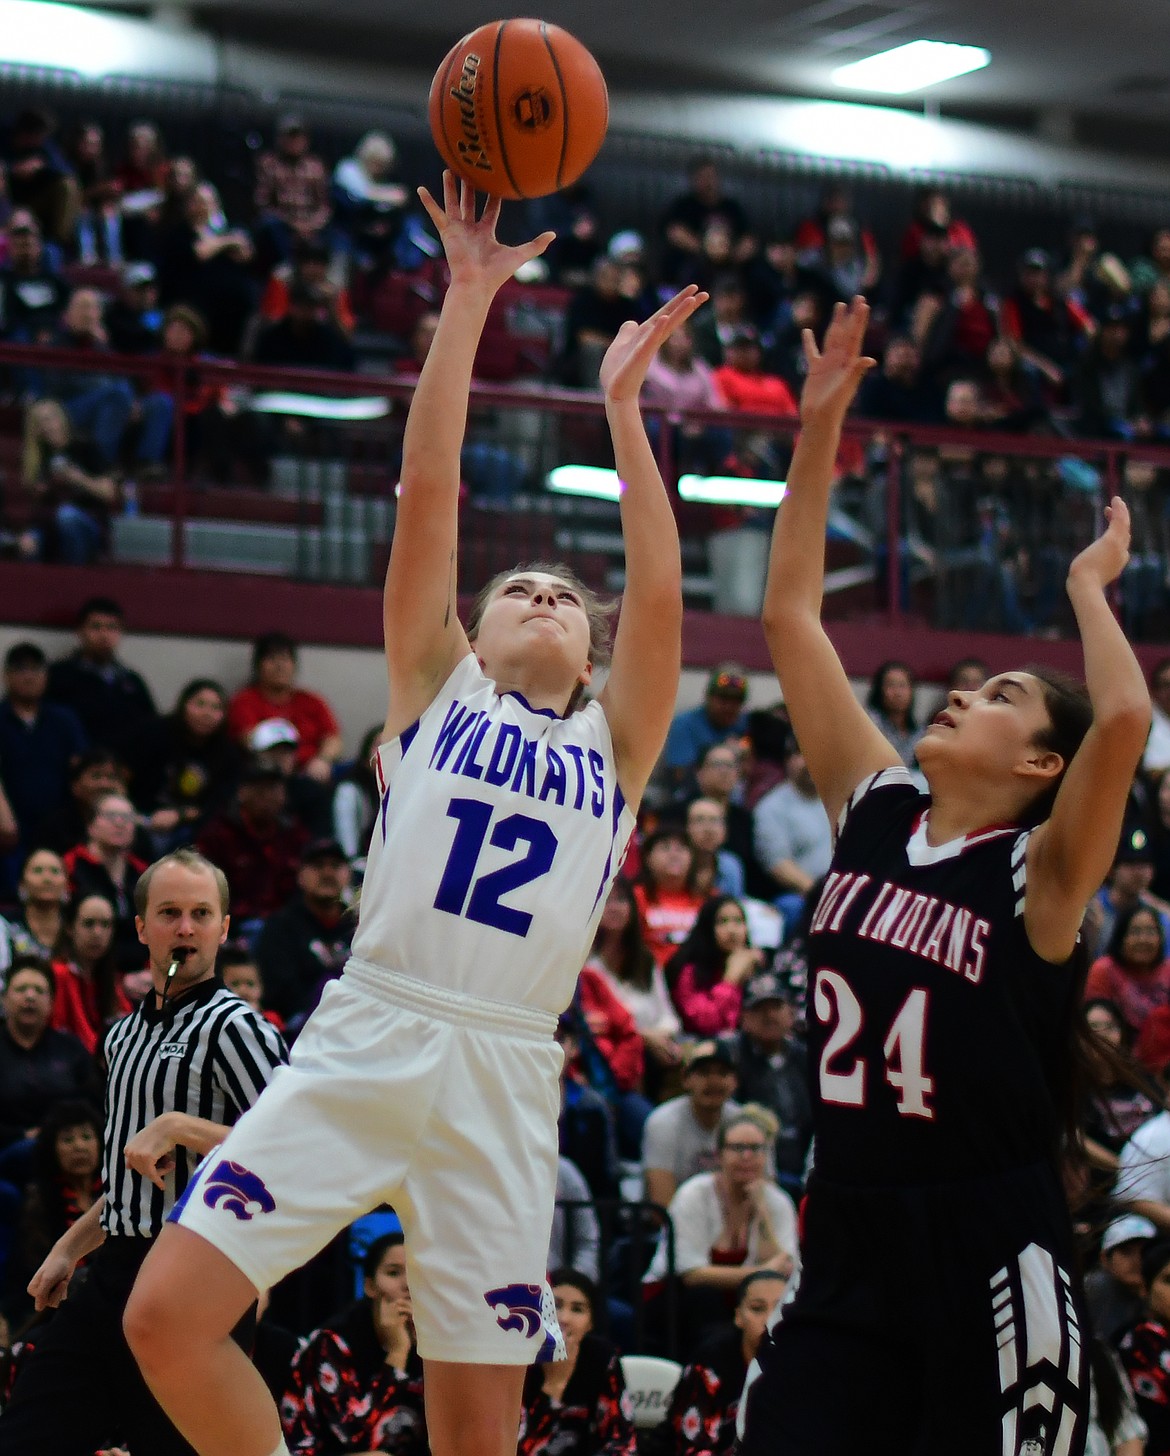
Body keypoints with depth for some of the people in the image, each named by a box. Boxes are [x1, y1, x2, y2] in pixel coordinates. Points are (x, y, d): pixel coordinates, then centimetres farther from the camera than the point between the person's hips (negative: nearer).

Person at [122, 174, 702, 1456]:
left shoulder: (612, 750, 17)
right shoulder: (437, 692, 15)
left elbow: (659, 593, 5)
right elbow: (426, 493, 9)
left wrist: (622, 405, 9)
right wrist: (467, 301, 6)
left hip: (503, 1076, 1)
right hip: (362, 1041, -1)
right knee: (167, 1318, -15)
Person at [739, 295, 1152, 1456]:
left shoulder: (1038, 872, -6)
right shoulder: (873, 812, 7)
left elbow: (1127, 720, -26)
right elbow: (790, 616, 8)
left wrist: (1088, 589, -9)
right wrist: (819, 428, 6)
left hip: (988, 1251, -5)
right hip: (849, 1238, 5)